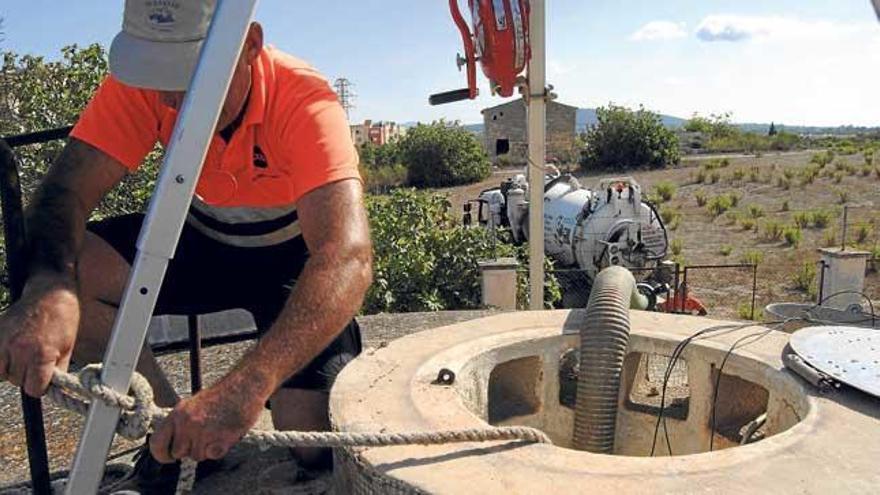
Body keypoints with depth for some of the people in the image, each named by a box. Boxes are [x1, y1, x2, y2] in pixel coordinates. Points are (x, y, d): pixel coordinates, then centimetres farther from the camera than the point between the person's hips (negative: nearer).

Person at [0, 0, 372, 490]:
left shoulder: (304, 101, -31)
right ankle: (171, 430, -2)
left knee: (313, 447, -17)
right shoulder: (142, 83, -19)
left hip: (296, 254, -3)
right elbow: (68, 188, -23)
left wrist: (247, 385, -57)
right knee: (74, 272, -24)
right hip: (204, 236, 4)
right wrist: (47, 289, -46)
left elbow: (349, 258, -43)